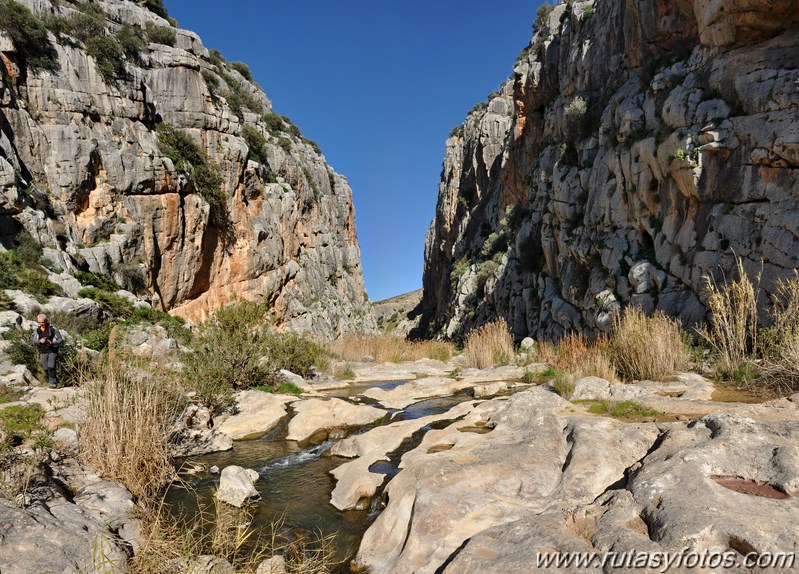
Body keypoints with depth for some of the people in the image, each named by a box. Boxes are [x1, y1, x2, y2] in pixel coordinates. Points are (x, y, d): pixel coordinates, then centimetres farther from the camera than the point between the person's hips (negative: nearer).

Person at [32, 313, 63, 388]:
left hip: (52, 351, -4)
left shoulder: (53, 329, -6)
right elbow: (34, 342, 0)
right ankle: (55, 381, 25)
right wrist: (40, 341, -23)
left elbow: (61, 339, -3)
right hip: (43, 352, 4)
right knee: (46, 368, 8)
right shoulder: (37, 331, 6)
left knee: (51, 367, -14)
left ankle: (52, 383, -8)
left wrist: (52, 343, -21)